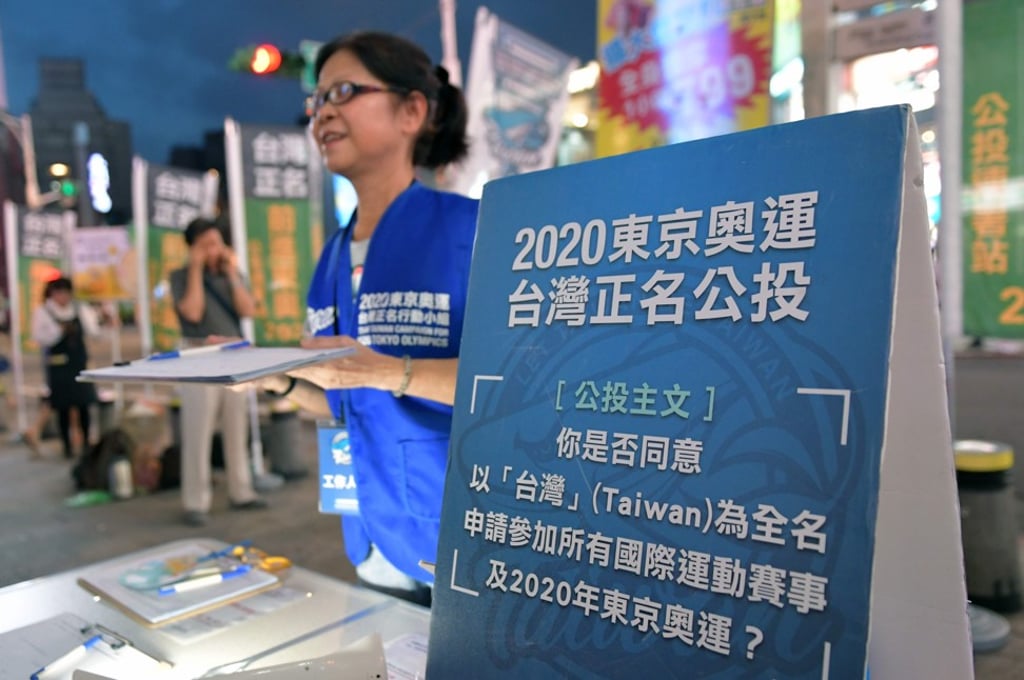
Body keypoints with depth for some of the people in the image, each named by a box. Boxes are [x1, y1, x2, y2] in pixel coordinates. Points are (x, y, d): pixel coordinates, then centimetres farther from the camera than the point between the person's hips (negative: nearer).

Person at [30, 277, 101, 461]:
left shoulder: (80, 310, 9)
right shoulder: (42, 312, 0)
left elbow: (93, 332, 1)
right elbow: (40, 338, -8)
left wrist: (85, 313, -9)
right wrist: (59, 330, -18)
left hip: (80, 363, 3)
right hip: (58, 366, -3)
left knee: (84, 405, 4)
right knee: (63, 407, 0)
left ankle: (86, 442, 15)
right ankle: (67, 446, 9)